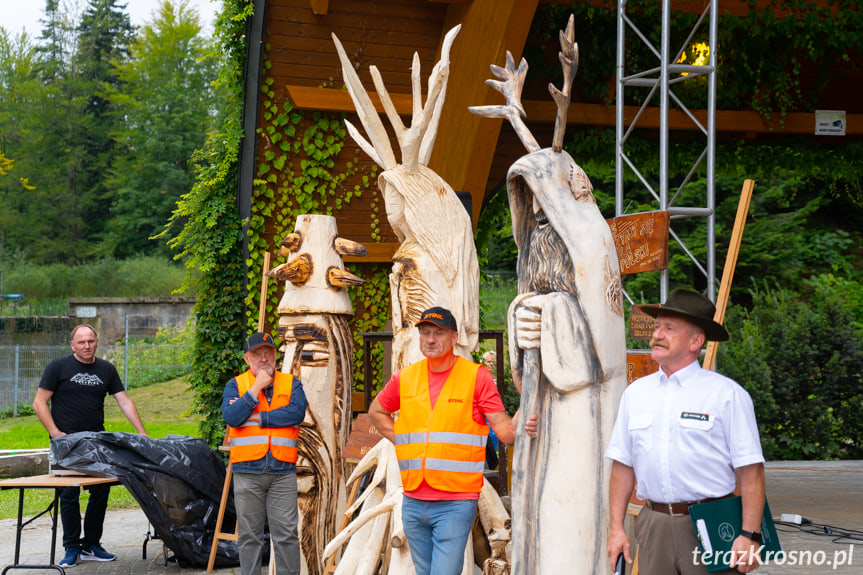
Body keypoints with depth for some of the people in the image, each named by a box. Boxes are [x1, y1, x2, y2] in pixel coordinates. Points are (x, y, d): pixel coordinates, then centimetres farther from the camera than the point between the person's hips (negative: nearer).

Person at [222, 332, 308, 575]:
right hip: (247, 472, 0)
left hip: (283, 472, 0)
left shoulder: (291, 383, 12)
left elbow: (297, 412, -8)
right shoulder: (236, 385, 10)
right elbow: (231, 417, -8)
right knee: (249, 535, 4)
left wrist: (257, 417, -8)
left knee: (287, 533, -3)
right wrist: (256, 387, -8)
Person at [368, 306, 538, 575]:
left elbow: (502, 427, -8)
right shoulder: (405, 378, 8)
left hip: (456, 502, -5)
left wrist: (516, 427, -31)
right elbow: (377, 411, 25)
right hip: (414, 501, 5)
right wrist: (401, 441, 11)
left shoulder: (476, 377, -3)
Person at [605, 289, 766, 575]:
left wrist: (749, 535, -14)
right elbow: (622, 465, 13)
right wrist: (616, 527, 6)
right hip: (654, 526, 4)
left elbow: (751, 469, -7)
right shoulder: (635, 393, 12)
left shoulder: (727, 394, -3)